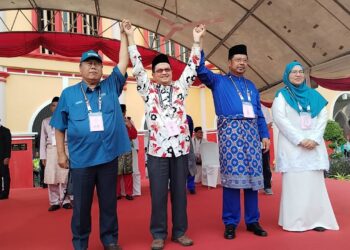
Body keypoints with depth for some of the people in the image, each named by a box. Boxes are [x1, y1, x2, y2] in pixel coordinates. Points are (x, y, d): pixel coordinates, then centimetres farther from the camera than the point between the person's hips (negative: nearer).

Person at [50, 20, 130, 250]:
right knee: (81, 205, 11)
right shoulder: (69, 93, 4)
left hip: (108, 156, 1)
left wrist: (124, 35, 3)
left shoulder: (111, 87, 6)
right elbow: (60, 127, 6)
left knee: (109, 202, 12)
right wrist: (61, 154, 3)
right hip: (81, 159, 0)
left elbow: (124, 63, 2)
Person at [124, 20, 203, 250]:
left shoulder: (180, 88, 12)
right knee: (158, 194, 4)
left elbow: (192, 67, 10)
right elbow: (137, 67, 4)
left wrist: (196, 42, 8)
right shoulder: (148, 90, 8)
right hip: (157, 150, -1)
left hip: (180, 148, 2)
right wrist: (131, 37, 4)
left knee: (180, 192, 10)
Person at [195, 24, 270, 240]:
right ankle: (231, 222, 2)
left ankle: (252, 220, 14)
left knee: (253, 175, 4)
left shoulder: (251, 86, 23)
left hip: (251, 130, 4)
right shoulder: (219, 81, 11)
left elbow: (259, 114, 21)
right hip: (230, 130, -4)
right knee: (231, 175, -7)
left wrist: (265, 134, 12)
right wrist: (199, 43, -9)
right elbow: (201, 71, -5)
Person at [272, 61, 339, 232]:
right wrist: (300, 140, -14)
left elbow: (323, 117, 7)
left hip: (314, 145, 4)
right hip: (292, 146, -3)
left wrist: (315, 139, -9)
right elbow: (279, 118, -7)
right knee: (294, 182, -7)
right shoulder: (282, 95, 5)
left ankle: (316, 219, 7)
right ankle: (295, 221, -3)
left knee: (315, 182, 1)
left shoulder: (313, 95, 16)